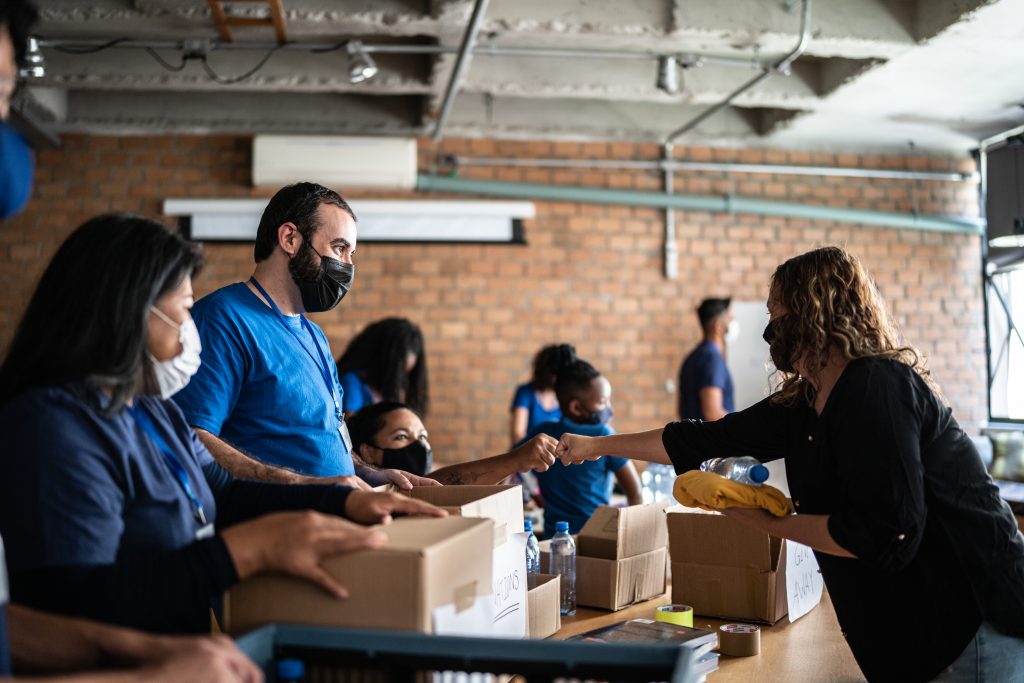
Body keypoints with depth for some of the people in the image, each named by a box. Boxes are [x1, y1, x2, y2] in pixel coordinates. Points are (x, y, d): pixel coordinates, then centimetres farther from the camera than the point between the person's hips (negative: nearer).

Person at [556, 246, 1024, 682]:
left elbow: (885, 534, -27)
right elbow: (706, 439, 12)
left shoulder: (876, 388, -22)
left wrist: (769, 523, -15)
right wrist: (597, 445, 18)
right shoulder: (802, 404, 5)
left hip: (973, 621, -8)